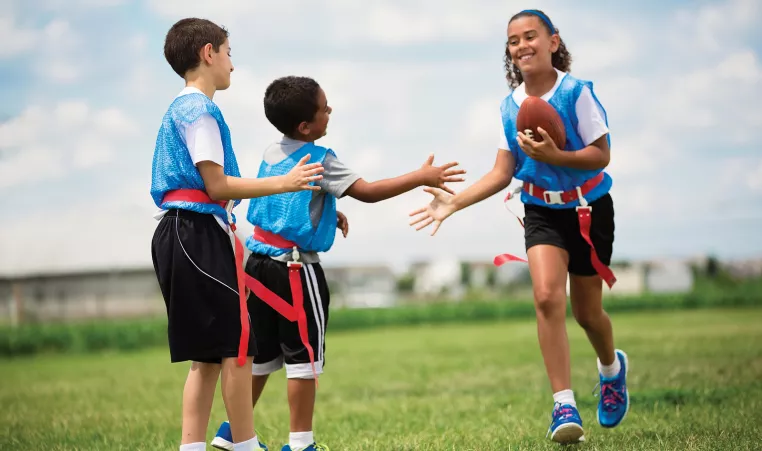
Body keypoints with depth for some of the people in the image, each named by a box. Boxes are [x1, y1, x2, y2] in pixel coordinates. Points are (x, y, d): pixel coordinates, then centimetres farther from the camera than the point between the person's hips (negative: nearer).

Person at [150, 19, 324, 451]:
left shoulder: (179, 109, 21)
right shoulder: (200, 109, -10)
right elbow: (217, 186, -16)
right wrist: (283, 183, -13)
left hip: (181, 235, 10)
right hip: (200, 234, -10)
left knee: (208, 355, 10)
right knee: (236, 347, -6)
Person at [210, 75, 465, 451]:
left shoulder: (272, 153, 11)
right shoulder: (319, 160, -12)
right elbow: (368, 192, -17)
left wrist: (327, 214, 28)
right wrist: (421, 177, -13)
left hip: (262, 262, 8)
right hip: (295, 269, -8)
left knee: (261, 352, 17)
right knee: (304, 355, -1)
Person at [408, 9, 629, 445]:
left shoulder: (576, 92, -16)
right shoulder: (511, 105, -2)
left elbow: (601, 155, -16)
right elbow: (502, 173, 2)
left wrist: (554, 155, -31)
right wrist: (453, 202, -8)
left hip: (589, 210, -3)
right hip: (542, 212, 3)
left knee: (587, 312, 8)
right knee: (547, 297, -19)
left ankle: (612, 368, 43)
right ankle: (565, 405, -18)